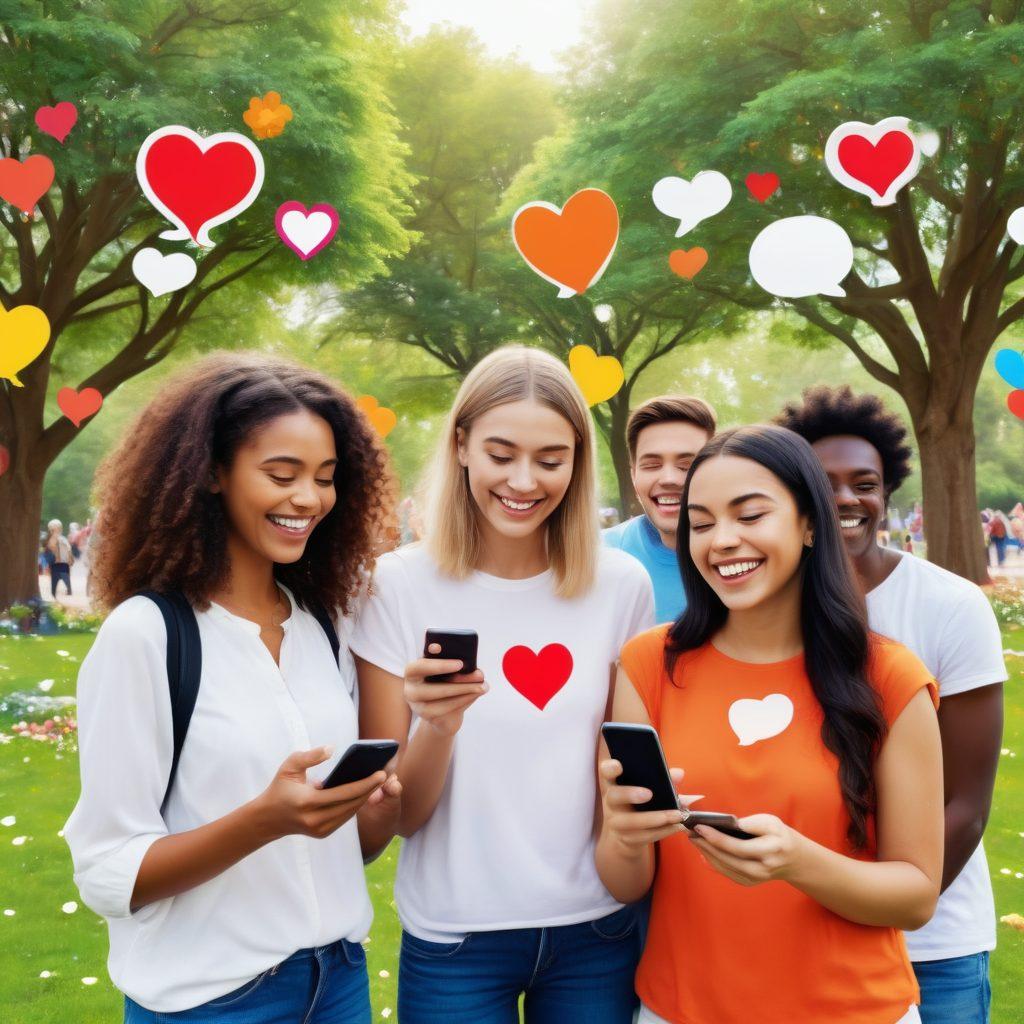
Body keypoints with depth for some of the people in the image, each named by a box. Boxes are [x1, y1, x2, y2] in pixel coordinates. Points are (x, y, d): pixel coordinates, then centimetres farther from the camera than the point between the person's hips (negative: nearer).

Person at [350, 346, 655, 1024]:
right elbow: (397, 816, -9)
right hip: (454, 940, -1)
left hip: (596, 927, 2)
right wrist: (436, 726, -27)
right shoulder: (400, 585, -10)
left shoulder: (621, 584, -5)